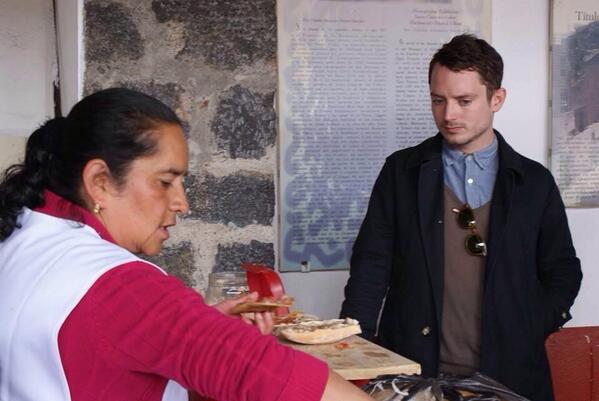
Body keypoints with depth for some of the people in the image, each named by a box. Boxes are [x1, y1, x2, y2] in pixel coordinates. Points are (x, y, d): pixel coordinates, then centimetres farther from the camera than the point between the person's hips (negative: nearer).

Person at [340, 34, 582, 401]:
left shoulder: (535, 182, 4)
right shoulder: (401, 171, 2)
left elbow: (562, 272, 10)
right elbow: (371, 266, 0)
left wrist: (528, 334, -5)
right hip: (413, 370, 0)